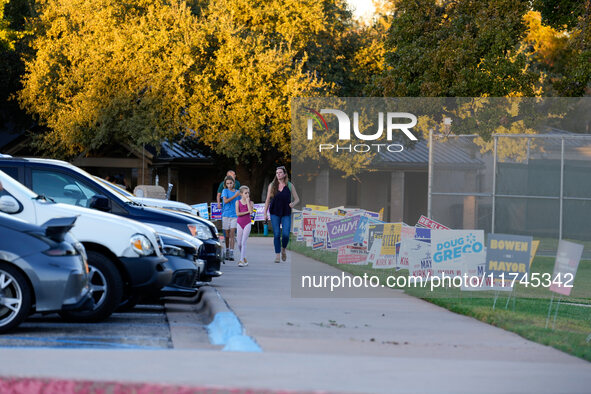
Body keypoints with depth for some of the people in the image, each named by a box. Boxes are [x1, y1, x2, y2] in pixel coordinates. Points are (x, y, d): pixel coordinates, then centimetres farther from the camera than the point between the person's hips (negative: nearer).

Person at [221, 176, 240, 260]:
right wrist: (235, 196, -15)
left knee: (232, 234, -9)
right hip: (226, 214, 0)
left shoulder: (237, 192, 10)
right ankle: (227, 251, 22)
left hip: (234, 215, 1)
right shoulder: (225, 191, 3)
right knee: (227, 234, 6)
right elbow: (225, 201, -12)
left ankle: (231, 253, -13)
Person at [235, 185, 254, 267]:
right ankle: (244, 258, 23)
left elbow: (251, 211, -17)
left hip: (247, 223, -2)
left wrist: (247, 201, -12)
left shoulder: (250, 202, 0)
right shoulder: (238, 202, 2)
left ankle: (242, 260, -11)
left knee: (243, 243, -10)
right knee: (239, 244, 4)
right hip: (240, 223, 2)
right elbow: (238, 214, -7)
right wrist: (247, 212, -12)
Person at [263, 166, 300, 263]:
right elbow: (268, 200, 8)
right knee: (276, 235, -4)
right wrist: (265, 213, 3)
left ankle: (283, 250, 20)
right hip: (275, 213, 1)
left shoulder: (290, 186, 1)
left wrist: (293, 203, -17)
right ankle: (277, 255, 3)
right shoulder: (272, 185, 3)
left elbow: (297, 199, 5)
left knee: (285, 235, -9)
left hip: (286, 214, -1)